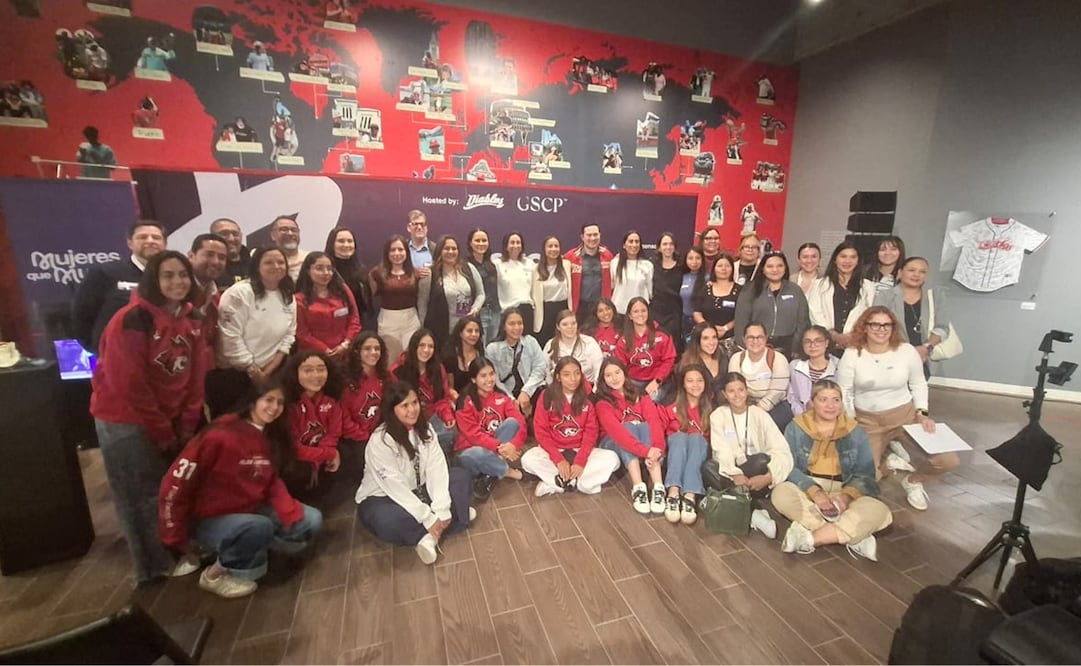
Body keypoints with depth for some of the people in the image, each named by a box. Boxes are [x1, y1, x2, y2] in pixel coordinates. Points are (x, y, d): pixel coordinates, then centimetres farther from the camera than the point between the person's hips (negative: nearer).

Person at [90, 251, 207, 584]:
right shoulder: (132, 319, -20)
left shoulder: (191, 321, 0)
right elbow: (129, 385, -20)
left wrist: (185, 428, -2)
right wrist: (162, 433, -13)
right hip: (125, 421, -6)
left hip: (170, 421, 6)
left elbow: (195, 379, 2)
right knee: (142, 498, 5)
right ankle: (155, 568, 22)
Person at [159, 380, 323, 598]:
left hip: (252, 511, 6)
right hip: (210, 521, -6)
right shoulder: (221, 435, -24)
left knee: (311, 520, -6)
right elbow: (175, 485, -18)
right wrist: (179, 539, -10)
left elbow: (273, 483, 2)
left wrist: (290, 511, -15)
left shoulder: (273, 439, -3)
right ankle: (216, 574, -7)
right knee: (259, 527, -35)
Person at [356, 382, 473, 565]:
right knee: (389, 521, -38)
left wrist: (442, 509, -26)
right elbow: (395, 487, -27)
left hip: (417, 491, 6)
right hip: (382, 499, -5)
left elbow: (436, 467, -15)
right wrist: (428, 518, -27)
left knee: (460, 476, -10)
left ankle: (432, 535, -22)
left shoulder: (424, 429, -6)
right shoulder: (379, 441, -25)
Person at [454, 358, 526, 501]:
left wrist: (514, 444, -31)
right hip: (472, 451, -4)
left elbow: (520, 422, -13)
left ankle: (489, 476, -20)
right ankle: (508, 471, -11)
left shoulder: (501, 397, -2)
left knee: (512, 422, -22)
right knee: (475, 455, -39)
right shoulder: (466, 402, -13)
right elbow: (474, 435, -20)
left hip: (497, 450, 4)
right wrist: (499, 447, -32)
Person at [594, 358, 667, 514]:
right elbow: (616, 430, -28)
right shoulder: (603, 403, -10)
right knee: (629, 426, -32)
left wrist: (657, 448, -37)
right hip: (614, 444, -3)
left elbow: (654, 421, -16)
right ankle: (638, 488, -45)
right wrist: (645, 450, -42)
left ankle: (658, 487, -42)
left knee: (645, 426, -29)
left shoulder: (640, 396, 2)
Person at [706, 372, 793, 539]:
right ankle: (752, 513, -31)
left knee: (762, 459, -33)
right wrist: (735, 474, -32)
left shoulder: (760, 415, -2)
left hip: (755, 476, 0)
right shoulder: (718, 415, -1)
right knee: (709, 468, -32)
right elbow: (722, 450, -14)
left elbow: (783, 452, -13)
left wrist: (768, 476, -30)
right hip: (730, 473, 1)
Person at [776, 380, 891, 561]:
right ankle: (855, 536, -26)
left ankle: (809, 538, -25)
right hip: (806, 490, -1)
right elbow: (788, 467, -7)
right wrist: (815, 492, -24)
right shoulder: (796, 428, 0)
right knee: (781, 493, -33)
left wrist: (847, 495, -19)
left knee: (879, 511, -28)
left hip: (843, 493, 2)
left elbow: (865, 474, 2)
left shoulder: (855, 432, 6)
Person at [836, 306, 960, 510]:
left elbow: (918, 384, 8)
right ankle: (886, 458, 22)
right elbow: (844, 393, -5)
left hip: (906, 415, 2)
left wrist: (922, 413, -4)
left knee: (949, 461, -14)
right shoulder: (851, 355, -11)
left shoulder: (907, 351, -6)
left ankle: (913, 481, 19)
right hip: (868, 421, -2)